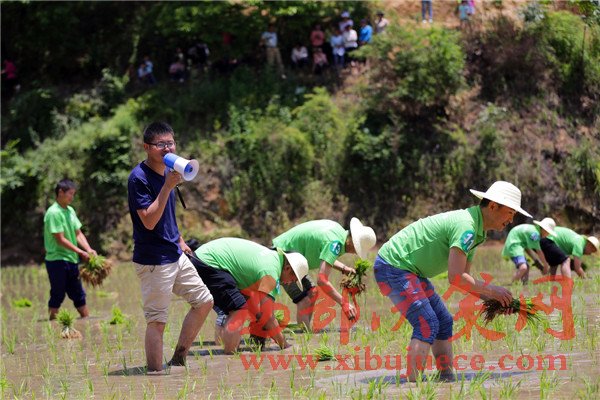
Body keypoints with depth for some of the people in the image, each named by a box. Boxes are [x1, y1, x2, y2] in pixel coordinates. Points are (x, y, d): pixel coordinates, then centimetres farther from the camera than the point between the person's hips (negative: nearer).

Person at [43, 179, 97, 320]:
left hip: (71, 260, 8)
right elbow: (60, 240, -18)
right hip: (57, 261, -8)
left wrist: (89, 250, -7)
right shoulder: (54, 213, -15)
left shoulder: (70, 211, 10)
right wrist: (81, 252, -19)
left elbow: (78, 234, 10)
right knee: (58, 294, -2)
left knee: (78, 294, 11)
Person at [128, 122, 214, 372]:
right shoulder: (139, 178, -16)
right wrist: (168, 186, -27)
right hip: (153, 261, -9)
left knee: (204, 301, 13)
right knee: (157, 320, -6)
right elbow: (149, 221, -25)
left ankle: (178, 358, 20)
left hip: (175, 256, 9)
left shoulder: (168, 173, 11)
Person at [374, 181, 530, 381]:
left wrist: (493, 299, 3)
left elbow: (464, 278, 15)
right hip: (393, 265, -11)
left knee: (443, 322, 11)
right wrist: (491, 290, -16)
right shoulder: (466, 225, -22)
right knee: (427, 325, -17)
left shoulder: (475, 230, 11)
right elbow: (455, 278, -26)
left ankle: (447, 379, 12)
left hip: (406, 268, 11)